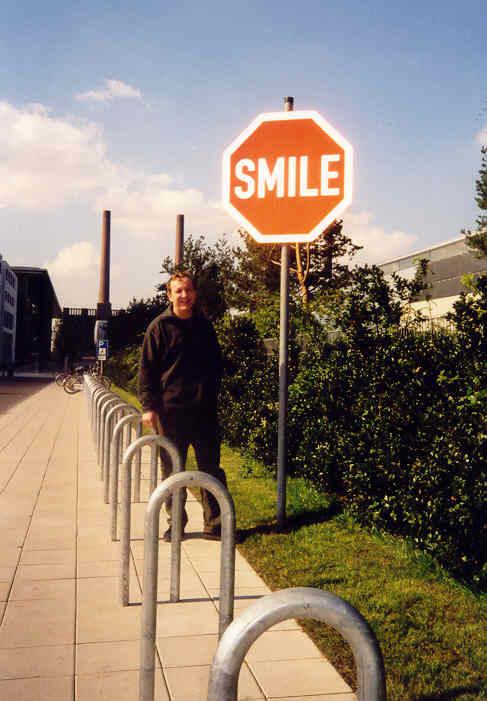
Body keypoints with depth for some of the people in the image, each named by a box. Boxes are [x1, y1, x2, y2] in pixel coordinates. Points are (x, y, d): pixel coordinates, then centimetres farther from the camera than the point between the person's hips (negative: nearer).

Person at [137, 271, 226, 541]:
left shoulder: (205, 326, 11)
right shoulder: (160, 327, 0)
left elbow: (216, 364, 22)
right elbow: (147, 368, -1)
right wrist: (148, 406, -8)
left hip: (204, 409, 3)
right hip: (170, 410, -3)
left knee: (211, 467, 4)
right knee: (172, 470, 6)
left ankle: (214, 524, 12)